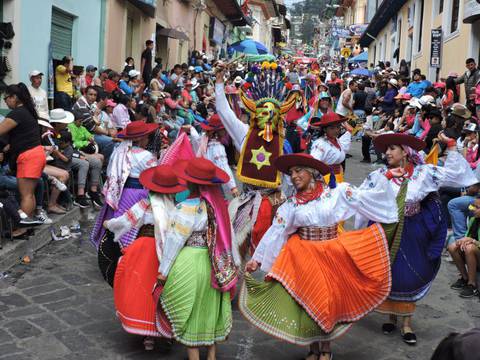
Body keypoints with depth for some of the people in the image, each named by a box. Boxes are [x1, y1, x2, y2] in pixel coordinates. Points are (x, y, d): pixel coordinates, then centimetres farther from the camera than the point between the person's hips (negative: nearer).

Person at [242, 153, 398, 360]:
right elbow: (275, 232, 1)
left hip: (332, 257, -1)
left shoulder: (336, 194, -4)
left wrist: (385, 178, -9)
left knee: (330, 301, 7)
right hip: (303, 259, 1)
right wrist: (257, 258, 0)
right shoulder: (291, 204, 0)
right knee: (307, 302, 5)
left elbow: (366, 197, -5)